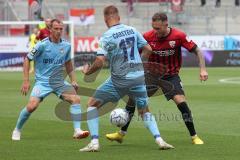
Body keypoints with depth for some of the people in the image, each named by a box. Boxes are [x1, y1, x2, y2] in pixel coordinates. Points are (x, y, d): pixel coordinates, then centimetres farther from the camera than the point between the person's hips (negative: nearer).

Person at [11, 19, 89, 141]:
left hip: (59, 82, 4)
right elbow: (27, 60, -3)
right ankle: (17, 130, 4)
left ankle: (77, 131, -14)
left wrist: (73, 80, 10)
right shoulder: (42, 45, -11)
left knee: (76, 99, -18)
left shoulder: (66, 46, 3)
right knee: (32, 106, -21)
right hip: (42, 81, -4)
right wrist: (26, 81, -8)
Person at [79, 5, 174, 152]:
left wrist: (87, 71, 1)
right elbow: (148, 49, 9)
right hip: (138, 76, 4)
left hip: (119, 79, -4)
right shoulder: (132, 30, 4)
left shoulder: (107, 37, -11)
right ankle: (159, 140, 5)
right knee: (144, 111, 23)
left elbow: (99, 62, -18)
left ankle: (94, 142, -1)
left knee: (92, 104, 10)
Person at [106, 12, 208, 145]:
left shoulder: (178, 36, -18)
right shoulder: (148, 36, -14)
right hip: (151, 74, 2)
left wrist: (202, 69, -21)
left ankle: (194, 136, -6)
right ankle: (122, 133, 8)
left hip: (171, 75, -2)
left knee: (181, 101, -20)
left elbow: (197, 51, -10)